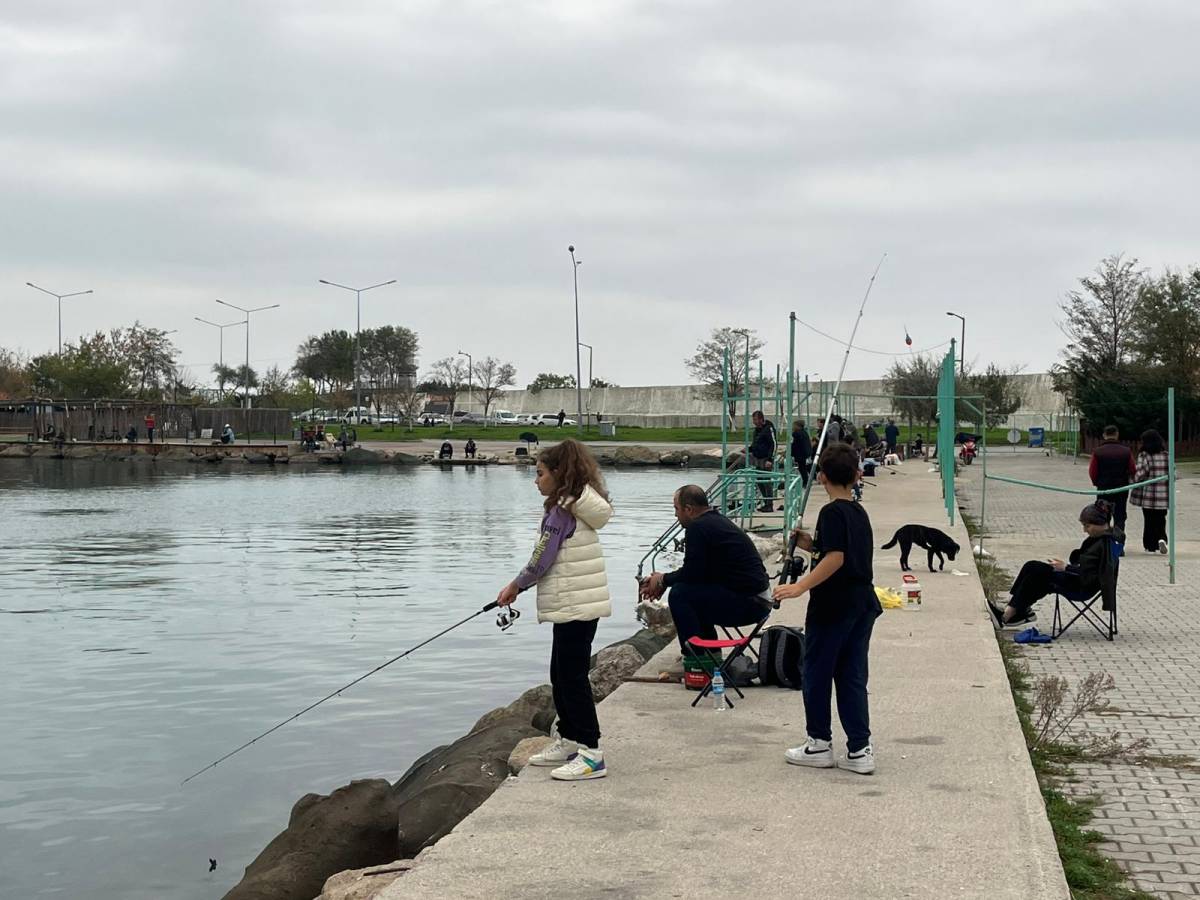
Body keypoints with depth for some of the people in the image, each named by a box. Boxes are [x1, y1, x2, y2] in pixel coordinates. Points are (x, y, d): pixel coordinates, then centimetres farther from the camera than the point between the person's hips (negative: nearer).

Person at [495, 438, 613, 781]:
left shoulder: (561, 510, -16)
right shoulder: (577, 506, 14)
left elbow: (542, 559, -15)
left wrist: (515, 586, 1)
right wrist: (519, 585, 15)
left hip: (575, 607, -10)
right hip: (575, 604, 10)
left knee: (572, 677, -7)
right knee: (561, 675, 18)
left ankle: (591, 754, -6)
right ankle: (569, 742, 28)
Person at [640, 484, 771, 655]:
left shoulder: (698, 528, -14)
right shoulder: (716, 520, 15)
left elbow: (691, 573, -13)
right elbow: (696, 570, 22)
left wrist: (663, 580, 5)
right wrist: (665, 579, 18)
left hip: (748, 603, -10)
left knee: (679, 593, -12)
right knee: (690, 589, 19)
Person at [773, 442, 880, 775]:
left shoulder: (832, 513, -13)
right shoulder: (860, 513, 13)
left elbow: (835, 558, -25)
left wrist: (800, 586, -27)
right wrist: (813, 545, 17)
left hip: (833, 607, -8)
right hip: (863, 604, 8)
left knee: (817, 674, 6)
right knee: (852, 678, 10)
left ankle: (819, 744, 14)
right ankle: (860, 750, 7)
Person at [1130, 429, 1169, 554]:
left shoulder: (1144, 456, -10)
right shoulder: (1167, 455, 3)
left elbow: (1139, 474, -16)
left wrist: (1133, 480, 2)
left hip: (1148, 494, -3)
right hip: (1164, 495, 3)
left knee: (1149, 520, 8)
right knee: (1160, 519, 14)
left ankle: (1150, 545, 11)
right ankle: (1161, 538, -9)